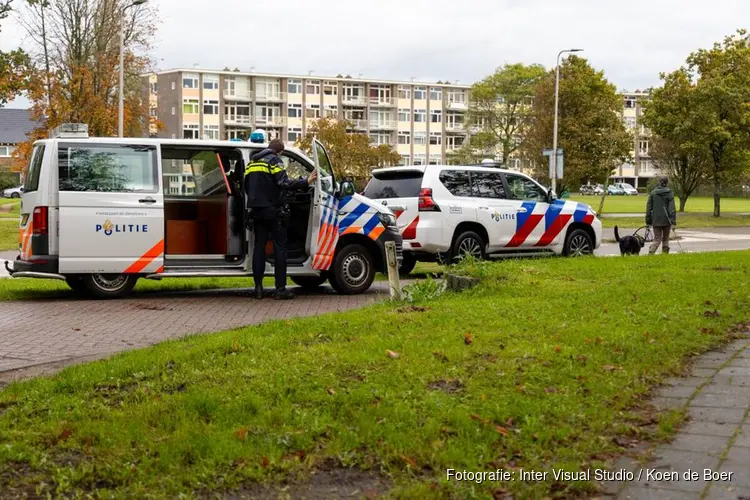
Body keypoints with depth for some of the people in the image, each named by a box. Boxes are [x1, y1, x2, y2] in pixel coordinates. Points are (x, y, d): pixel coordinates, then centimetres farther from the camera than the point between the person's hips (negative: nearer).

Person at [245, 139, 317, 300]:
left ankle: (258, 287, 7)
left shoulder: (252, 162, 16)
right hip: (273, 210, -7)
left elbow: (246, 186, 21)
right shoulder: (274, 161, -8)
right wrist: (306, 182, -24)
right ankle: (280, 289, -7)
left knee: (259, 246, 10)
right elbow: (284, 183, -21)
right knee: (279, 247, -3)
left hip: (256, 210, 7)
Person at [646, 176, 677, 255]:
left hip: (656, 220, 2)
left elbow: (648, 207, 5)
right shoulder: (669, 193, -5)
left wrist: (648, 220, 9)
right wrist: (673, 220, -10)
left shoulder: (652, 193, 3)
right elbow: (672, 207, -9)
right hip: (666, 219, -2)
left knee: (657, 239, 4)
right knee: (665, 239, 14)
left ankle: (650, 253, -18)